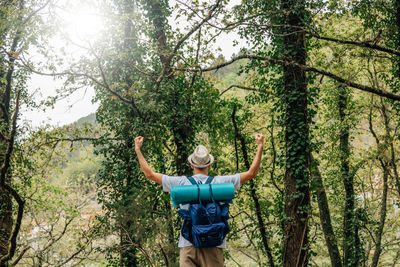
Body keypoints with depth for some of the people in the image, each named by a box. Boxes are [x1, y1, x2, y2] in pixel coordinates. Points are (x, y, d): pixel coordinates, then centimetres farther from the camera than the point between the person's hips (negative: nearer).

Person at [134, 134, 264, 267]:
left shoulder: (181, 182, 3)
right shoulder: (219, 182, 3)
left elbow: (150, 174, 10)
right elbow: (251, 173, 8)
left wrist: (138, 149, 19)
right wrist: (260, 147, 15)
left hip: (188, 244, 0)